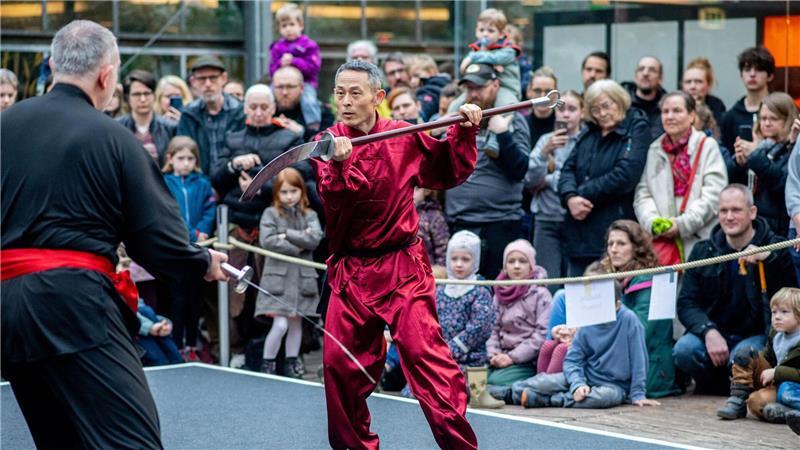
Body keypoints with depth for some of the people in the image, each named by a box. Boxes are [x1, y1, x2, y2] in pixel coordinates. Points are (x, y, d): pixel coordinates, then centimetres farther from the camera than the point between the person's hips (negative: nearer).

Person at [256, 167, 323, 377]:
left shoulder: (309, 215, 9)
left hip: (302, 277, 4)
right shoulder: (270, 214, 1)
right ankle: (267, 365, 3)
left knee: (296, 323, 11)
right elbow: (266, 241, -13)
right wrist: (297, 246, -10)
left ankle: (291, 364, 23)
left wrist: (287, 235, -12)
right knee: (280, 324, -11)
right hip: (278, 277, -3)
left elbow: (314, 239, -8)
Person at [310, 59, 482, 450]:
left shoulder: (405, 137, -1)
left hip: (402, 267, -2)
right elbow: (334, 200, -18)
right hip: (351, 271, 2)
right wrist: (339, 166, -36)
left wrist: (464, 132, -2)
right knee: (339, 363, 7)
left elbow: (449, 172, 12)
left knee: (424, 353, -14)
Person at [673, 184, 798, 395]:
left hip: (756, 335, -3)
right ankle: (715, 385, 3)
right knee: (683, 350, -27)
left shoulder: (776, 250, -2)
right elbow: (686, 303, 2)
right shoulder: (703, 251, 8)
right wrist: (708, 332, -18)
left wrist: (768, 259, -28)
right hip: (714, 332, 3)